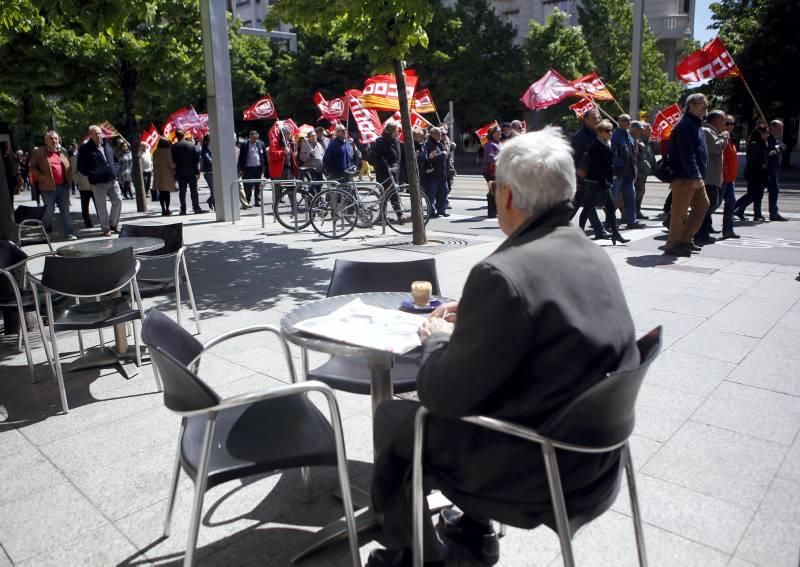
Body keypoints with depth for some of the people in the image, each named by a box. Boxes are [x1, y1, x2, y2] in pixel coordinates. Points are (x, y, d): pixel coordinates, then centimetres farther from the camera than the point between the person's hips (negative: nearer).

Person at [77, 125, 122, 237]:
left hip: (112, 180, 5)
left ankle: (113, 224, 20)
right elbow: (81, 167, -5)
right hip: (98, 183, -5)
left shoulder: (107, 145, 13)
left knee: (118, 201, 3)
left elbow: (114, 159, 26)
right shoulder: (85, 149, -4)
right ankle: (106, 228, 11)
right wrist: (92, 175, -15)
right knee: (101, 207, 0)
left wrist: (114, 171, 9)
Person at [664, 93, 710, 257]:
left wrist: (698, 175, 21)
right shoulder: (685, 126, -14)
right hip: (684, 177, -11)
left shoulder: (696, 124, 20)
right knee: (680, 211, -6)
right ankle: (673, 245, 2)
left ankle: (686, 239, 19)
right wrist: (695, 176, -24)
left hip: (695, 177, 11)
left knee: (702, 204, 13)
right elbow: (687, 154, -22)